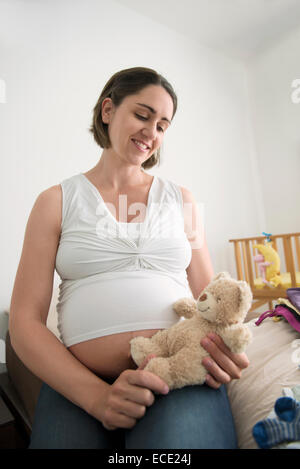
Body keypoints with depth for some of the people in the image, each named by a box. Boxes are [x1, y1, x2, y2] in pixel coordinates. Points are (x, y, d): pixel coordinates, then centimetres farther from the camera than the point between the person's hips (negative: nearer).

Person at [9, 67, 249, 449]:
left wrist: (227, 347, -9)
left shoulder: (181, 199, 12)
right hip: (77, 384, 0)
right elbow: (24, 321, -1)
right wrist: (96, 395, -15)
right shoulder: (56, 202, 5)